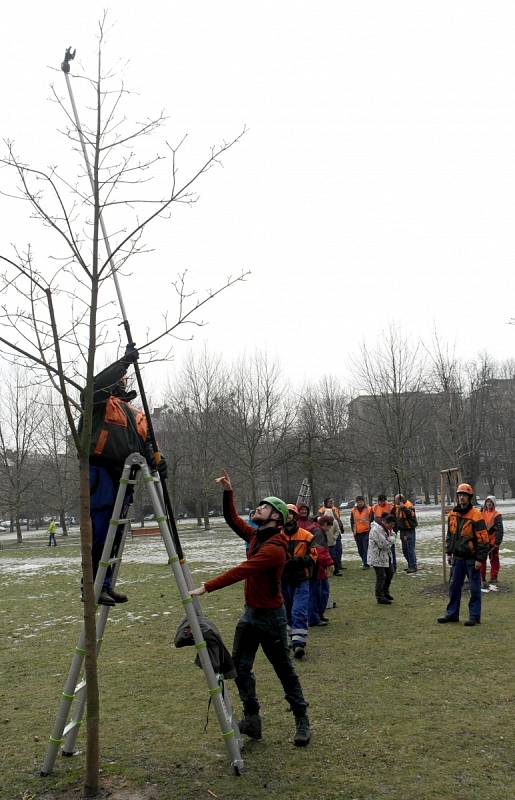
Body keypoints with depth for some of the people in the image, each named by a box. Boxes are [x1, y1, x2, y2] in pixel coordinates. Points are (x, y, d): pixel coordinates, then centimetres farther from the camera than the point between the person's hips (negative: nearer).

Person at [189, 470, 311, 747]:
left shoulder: (274, 549, -26)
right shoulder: (256, 535, 1)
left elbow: (240, 572, -32)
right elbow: (232, 520, 11)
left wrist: (206, 587, -34)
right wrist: (228, 493, -3)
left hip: (270, 616, -8)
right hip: (250, 612, 8)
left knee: (284, 669, 5)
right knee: (240, 665, 4)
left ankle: (302, 721, 21)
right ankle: (251, 720, 12)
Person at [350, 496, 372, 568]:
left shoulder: (369, 509, -2)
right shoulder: (353, 510, 8)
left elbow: (372, 519, 2)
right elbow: (352, 521, 13)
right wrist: (353, 530, 6)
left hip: (366, 532, -4)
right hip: (357, 533, 4)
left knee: (366, 549, -9)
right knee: (360, 550, 9)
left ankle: (366, 564, -4)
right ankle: (365, 563, 22)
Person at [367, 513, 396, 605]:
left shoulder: (385, 528, 6)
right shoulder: (376, 529, -27)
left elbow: (389, 542, 13)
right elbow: (383, 544, -28)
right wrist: (389, 541, -9)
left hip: (385, 555, 10)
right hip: (377, 557, -10)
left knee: (390, 573, 18)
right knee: (381, 577, -3)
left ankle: (385, 592, 35)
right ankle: (380, 597, 10)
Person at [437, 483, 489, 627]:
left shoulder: (475, 515, -14)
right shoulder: (452, 514, 7)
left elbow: (483, 538, -14)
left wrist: (480, 559, -15)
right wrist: (449, 553, 15)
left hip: (472, 558, -6)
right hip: (457, 557, 6)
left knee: (474, 588, 3)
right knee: (454, 586, 11)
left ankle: (474, 616, 13)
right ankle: (452, 614, 21)